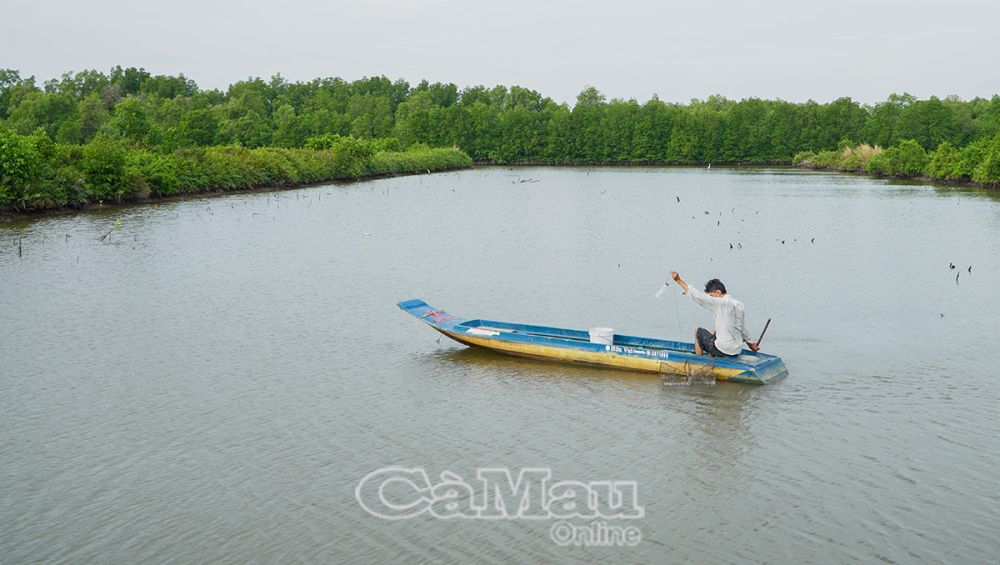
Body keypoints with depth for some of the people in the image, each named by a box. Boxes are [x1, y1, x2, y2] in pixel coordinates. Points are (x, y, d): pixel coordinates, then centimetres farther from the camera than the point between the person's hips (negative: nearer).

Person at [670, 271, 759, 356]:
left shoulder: (720, 303, -18)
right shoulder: (739, 304, 4)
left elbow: (698, 296, -18)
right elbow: (743, 329, 13)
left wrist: (678, 280, -12)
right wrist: (750, 343, 30)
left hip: (723, 350, -8)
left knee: (699, 331, 16)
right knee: (713, 332, 33)